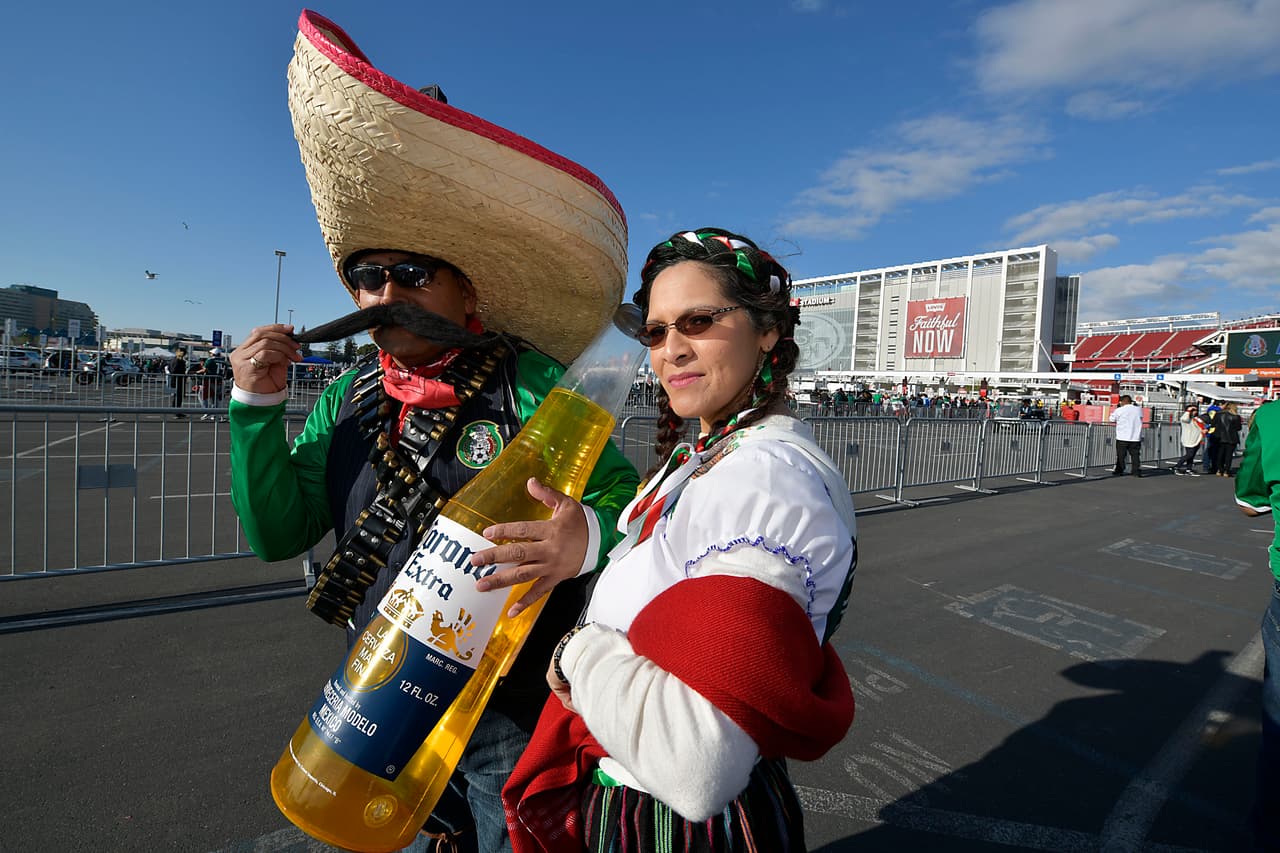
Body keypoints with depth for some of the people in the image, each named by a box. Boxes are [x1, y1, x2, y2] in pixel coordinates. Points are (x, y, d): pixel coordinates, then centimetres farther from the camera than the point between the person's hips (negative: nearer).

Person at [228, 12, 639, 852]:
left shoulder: (535, 387, -18)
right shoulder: (351, 399, -1)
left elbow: (627, 508, -19)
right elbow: (277, 533, 0)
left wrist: (586, 540, -41)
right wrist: (256, 409, -12)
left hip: (509, 721, -4)